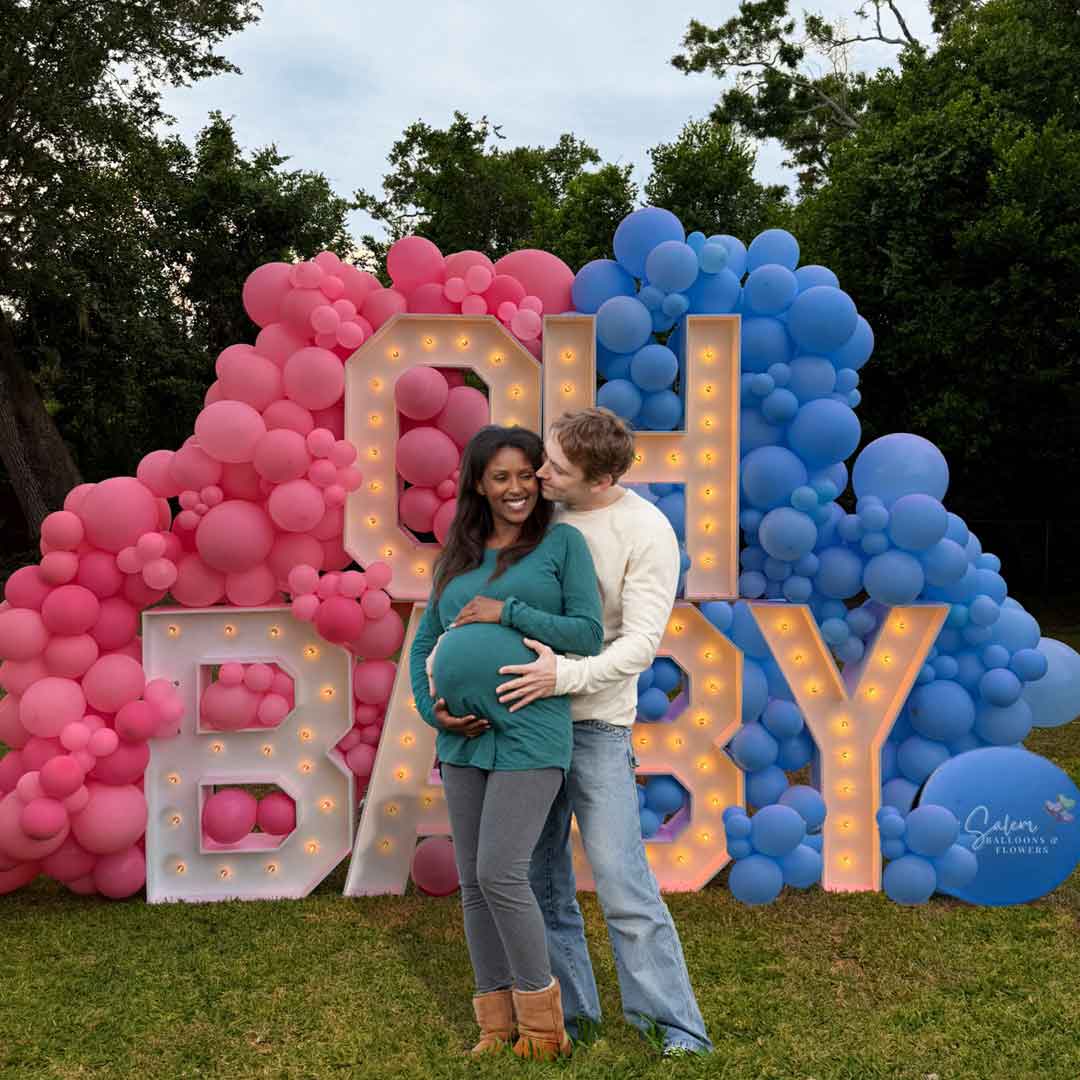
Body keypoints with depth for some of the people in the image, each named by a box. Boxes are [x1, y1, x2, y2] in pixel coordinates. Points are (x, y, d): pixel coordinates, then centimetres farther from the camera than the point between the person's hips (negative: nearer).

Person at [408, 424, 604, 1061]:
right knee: (473, 881, 9)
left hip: (531, 734, -6)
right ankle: (498, 1024, 24)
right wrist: (432, 710, -1)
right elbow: (423, 647, 15)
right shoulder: (456, 560, 13)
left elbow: (589, 635, -7)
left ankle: (541, 1018, 12)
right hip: (464, 740, 6)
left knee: (501, 874, -10)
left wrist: (508, 612, -13)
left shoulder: (563, 542, 0)